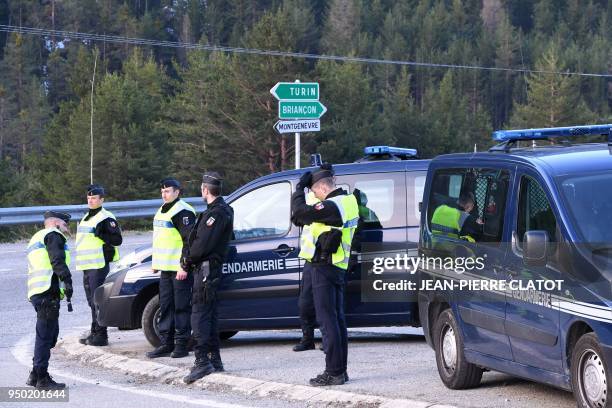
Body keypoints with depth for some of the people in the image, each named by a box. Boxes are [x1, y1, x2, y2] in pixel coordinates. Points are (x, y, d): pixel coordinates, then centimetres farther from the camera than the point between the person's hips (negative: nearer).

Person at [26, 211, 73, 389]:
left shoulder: (36, 239, 30)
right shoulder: (53, 235, -1)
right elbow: (58, 261, -17)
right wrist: (67, 281, -23)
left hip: (36, 292, 10)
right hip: (48, 291, -10)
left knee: (47, 335, 16)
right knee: (45, 335, -9)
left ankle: (36, 376, 19)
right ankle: (42, 378, -9)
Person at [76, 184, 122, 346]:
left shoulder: (106, 218, -9)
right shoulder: (86, 218, 20)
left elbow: (117, 240, -15)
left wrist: (100, 235, -25)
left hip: (99, 265, -9)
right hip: (87, 266, 9)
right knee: (92, 301, 13)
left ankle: (101, 335, -9)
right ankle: (94, 332, 19)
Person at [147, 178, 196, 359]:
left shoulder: (183, 212, -12)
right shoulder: (163, 211, 19)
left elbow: (189, 240, -18)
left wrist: (184, 266, -21)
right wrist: (156, 262, 25)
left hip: (180, 270, -10)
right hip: (166, 269, 10)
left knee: (181, 306, -5)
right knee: (165, 306, 11)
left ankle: (181, 344, -2)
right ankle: (166, 343, 15)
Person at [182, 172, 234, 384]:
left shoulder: (216, 213, -16)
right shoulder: (223, 210, 18)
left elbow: (203, 244, -21)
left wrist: (188, 259, -7)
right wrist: (190, 259, 12)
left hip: (205, 268, -11)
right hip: (210, 268, 11)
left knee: (199, 315, -11)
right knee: (209, 314, 15)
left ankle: (202, 361, -15)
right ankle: (214, 360, 19)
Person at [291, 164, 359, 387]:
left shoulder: (332, 206, -19)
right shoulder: (349, 200, 10)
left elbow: (299, 212, -22)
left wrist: (300, 187, -7)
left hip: (324, 268, -10)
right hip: (338, 268, 10)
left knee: (327, 320, -8)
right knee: (337, 319, 13)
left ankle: (333, 372, -8)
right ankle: (340, 370, 18)